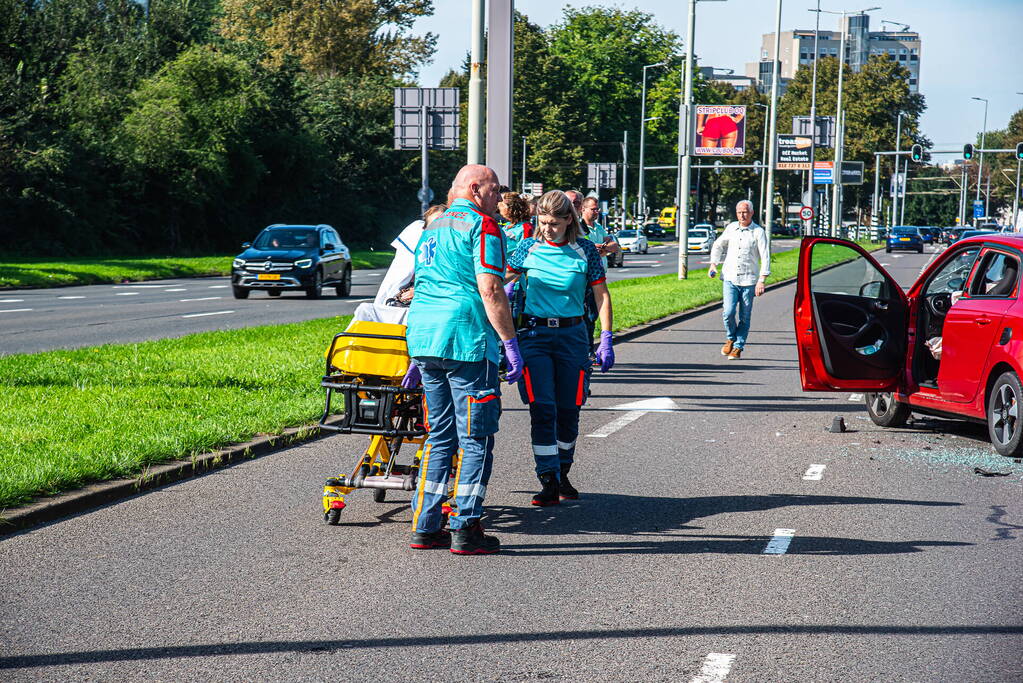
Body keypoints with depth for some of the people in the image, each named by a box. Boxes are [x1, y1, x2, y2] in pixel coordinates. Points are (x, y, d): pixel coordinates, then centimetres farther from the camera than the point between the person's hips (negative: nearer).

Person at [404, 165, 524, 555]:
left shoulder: (432, 228, 23)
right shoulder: (482, 226, -5)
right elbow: (490, 291, -15)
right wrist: (510, 343, -12)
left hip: (422, 334, 8)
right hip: (466, 338, -8)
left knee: (440, 435, 15)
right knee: (476, 438, -1)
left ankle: (425, 526, 14)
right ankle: (465, 530, -1)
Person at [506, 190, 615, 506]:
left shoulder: (585, 251, 0)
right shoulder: (528, 248, 2)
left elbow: (601, 295, 2)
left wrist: (606, 339, -4)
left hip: (572, 335, 0)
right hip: (535, 334, 0)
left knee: (568, 410, 7)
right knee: (542, 409, -8)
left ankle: (562, 474, 26)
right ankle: (548, 482, -6)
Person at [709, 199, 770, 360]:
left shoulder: (758, 232, -4)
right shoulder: (731, 228, 7)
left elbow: (765, 257, -8)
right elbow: (718, 245, 23)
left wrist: (761, 280, -16)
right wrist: (713, 264, 11)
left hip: (748, 281, -2)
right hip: (729, 279, 2)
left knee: (744, 317, 2)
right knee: (729, 312, -12)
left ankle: (738, 347, 14)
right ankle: (731, 338, 14)